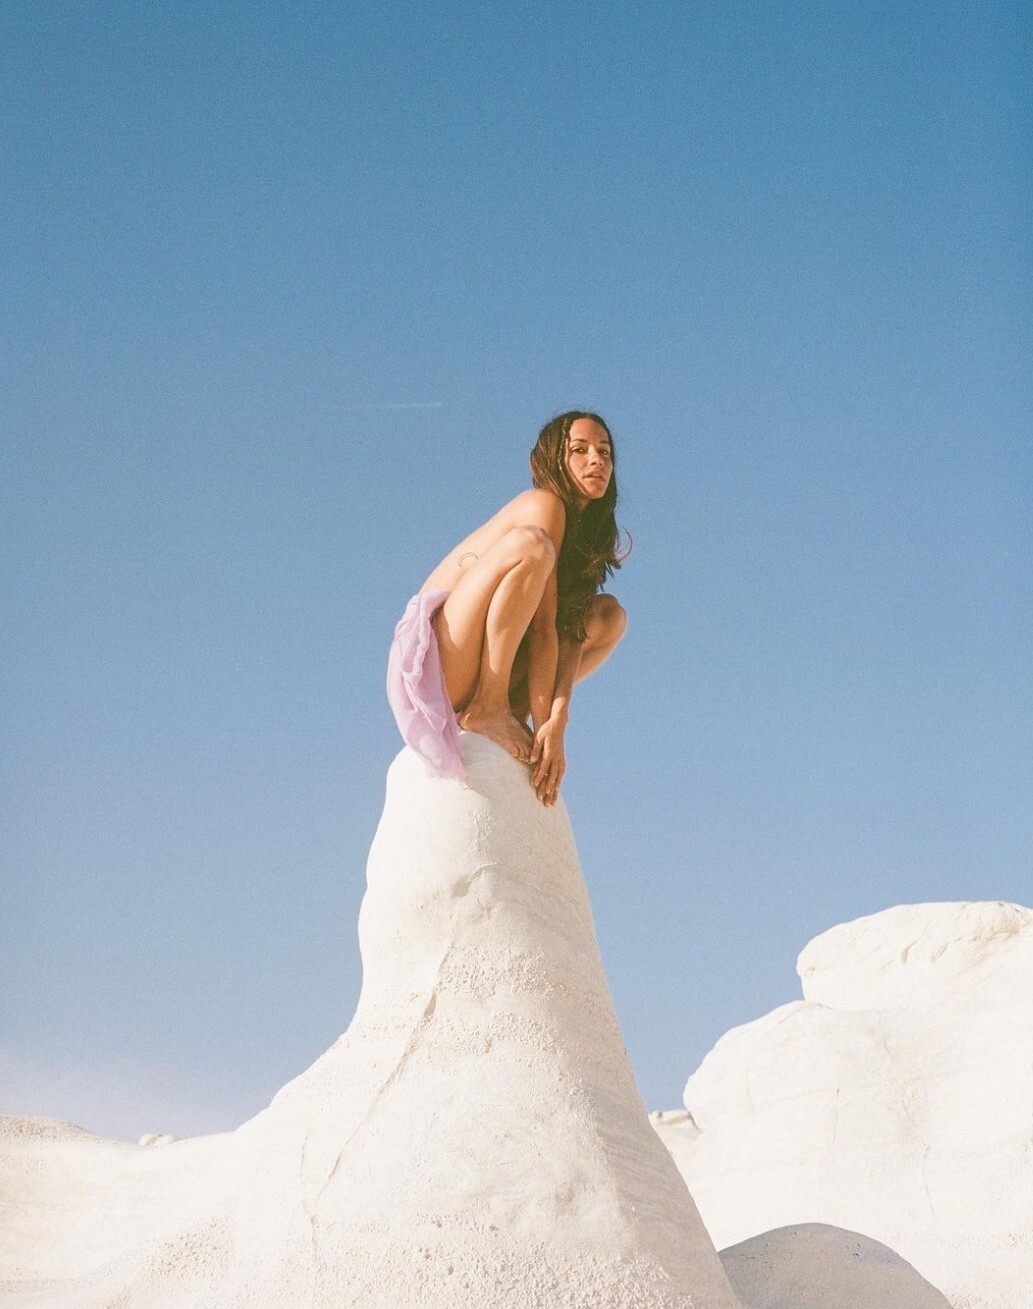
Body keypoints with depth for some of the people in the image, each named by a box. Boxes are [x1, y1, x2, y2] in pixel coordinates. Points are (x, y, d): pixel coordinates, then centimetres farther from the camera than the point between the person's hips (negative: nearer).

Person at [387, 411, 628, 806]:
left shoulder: (584, 535, 15)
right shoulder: (544, 505, -9)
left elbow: (572, 632, 1)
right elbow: (542, 626, -16)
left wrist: (557, 719, -15)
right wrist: (546, 727, -21)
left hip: (485, 678, 9)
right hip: (436, 661, -9)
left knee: (609, 616, 10)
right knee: (529, 545, -27)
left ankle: (510, 712, -1)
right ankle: (487, 709, -25)